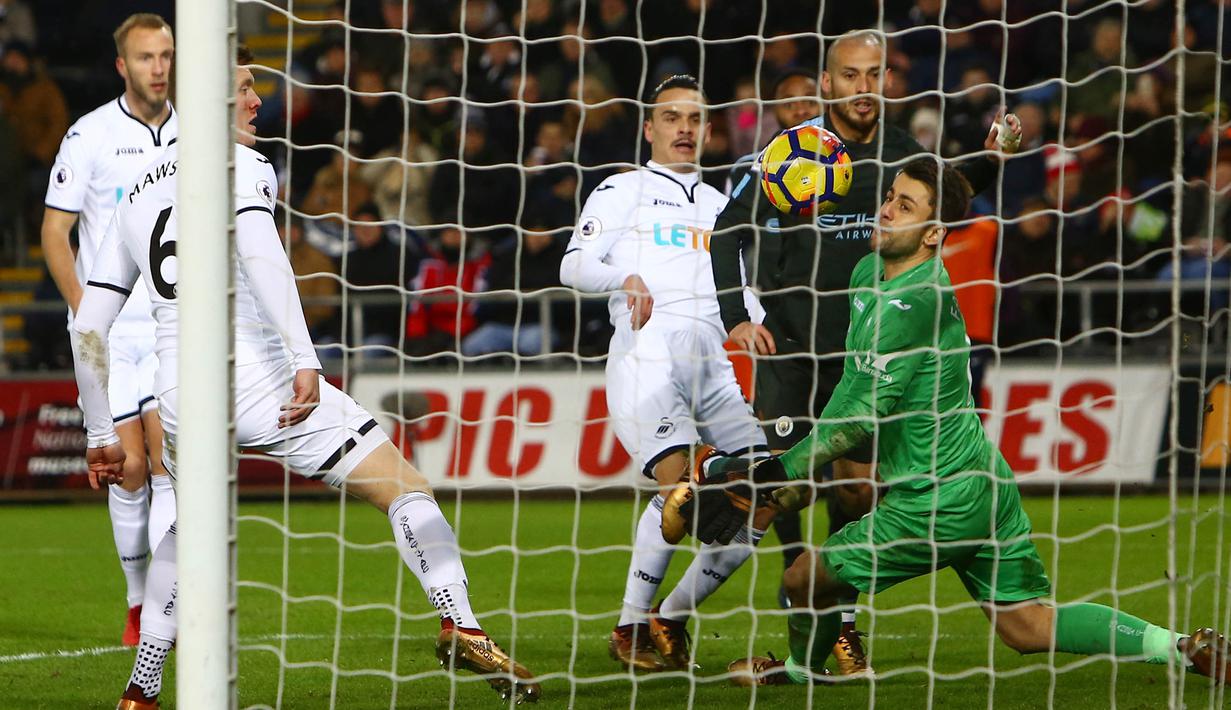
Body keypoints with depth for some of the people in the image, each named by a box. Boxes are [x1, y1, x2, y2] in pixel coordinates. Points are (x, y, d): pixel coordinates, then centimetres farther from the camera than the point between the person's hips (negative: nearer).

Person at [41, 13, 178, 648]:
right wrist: (85, 311, -11)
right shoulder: (90, 135, -4)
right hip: (109, 333, -1)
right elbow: (55, 234, -1)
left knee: (169, 459, -13)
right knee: (130, 468, -1)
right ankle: (137, 603, 14)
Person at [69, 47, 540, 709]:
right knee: (405, 487, -2)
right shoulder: (239, 165, 1)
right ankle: (460, 626, -21)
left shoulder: (136, 195, 20)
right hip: (254, 375, -6)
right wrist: (305, 361, -27)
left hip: (178, 396, 6)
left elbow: (88, 329, 18)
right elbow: (261, 256, -20)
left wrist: (101, 435, 25)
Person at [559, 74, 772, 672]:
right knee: (681, 483, -26)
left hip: (711, 361, 6)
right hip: (645, 352, -6)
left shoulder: (719, 204, 28)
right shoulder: (621, 192, 12)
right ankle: (630, 628, -12)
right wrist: (626, 278, -19)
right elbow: (573, 266, 1)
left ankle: (672, 618, 6)